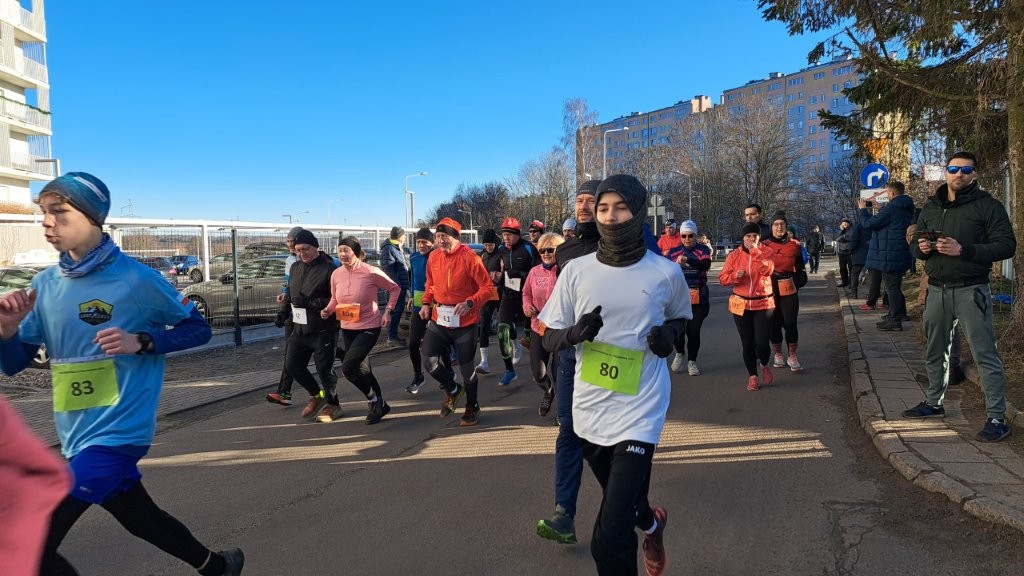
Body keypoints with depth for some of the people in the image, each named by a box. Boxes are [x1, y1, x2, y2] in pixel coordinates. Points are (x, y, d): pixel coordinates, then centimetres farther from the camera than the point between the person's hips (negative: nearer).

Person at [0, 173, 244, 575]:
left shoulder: (135, 278, -13)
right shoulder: (45, 285, 3)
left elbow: (197, 329, -5)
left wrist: (140, 342, -20)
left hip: (116, 433, -6)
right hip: (79, 437, 7)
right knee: (141, 519, 22)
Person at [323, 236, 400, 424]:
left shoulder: (371, 272, -16)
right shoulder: (336, 274, -1)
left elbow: (394, 289, -3)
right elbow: (335, 299, 15)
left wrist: (388, 310, -12)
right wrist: (328, 310, -5)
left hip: (369, 327, -6)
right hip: (347, 329, 6)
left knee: (347, 368, -17)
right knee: (362, 370, 16)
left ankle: (373, 400, 7)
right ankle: (379, 405, 37)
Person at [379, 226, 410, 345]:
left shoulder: (398, 248, 19)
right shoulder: (389, 249, -13)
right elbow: (388, 269, -20)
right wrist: (397, 285, -23)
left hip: (401, 285, 10)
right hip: (396, 286, -10)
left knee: (399, 309, 14)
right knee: (396, 310, -6)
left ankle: (393, 335, 24)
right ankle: (392, 337, 0)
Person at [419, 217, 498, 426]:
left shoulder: (470, 258, -13)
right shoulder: (433, 257, 3)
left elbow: (487, 288, -11)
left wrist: (469, 303, -26)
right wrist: (426, 303, 2)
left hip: (464, 323, -4)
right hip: (438, 320, 4)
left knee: (466, 368, 7)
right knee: (429, 361, -9)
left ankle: (472, 408, 32)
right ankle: (453, 390, 22)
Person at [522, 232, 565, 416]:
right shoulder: (535, 272, 5)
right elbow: (526, 293, 19)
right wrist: (527, 305, 0)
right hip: (539, 328, 4)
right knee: (538, 374, 7)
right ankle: (548, 392, 42)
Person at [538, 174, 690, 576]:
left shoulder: (666, 273, -7)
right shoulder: (576, 271, -4)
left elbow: (681, 317, 12)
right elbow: (549, 338, 1)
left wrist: (669, 334, -10)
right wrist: (575, 333, -21)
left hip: (638, 412, -3)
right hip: (589, 408, 4)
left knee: (609, 541, -10)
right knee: (621, 502, 28)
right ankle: (651, 523, 62)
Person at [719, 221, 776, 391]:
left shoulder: (766, 252, 1)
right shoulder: (734, 255, 4)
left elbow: (767, 270, -18)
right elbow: (722, 278, 1)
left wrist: (755, 251, -18)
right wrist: (735, 275, -18)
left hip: (763, 304, -1)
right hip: (741, 305, 2)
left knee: (761, 343, -9)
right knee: (747, 343, 7)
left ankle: (764, 365, 24)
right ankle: (752, 375, 24)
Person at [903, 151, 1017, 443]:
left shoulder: (987, 205, -4)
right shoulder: (931, 207, 13)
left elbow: (1007, 245, -11)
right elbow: (917, 246, 20)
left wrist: (964, 250, -22)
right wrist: (921, 249, -4)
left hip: (971, 291, -6)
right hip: (937, 290, 6)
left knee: (985, 355, -5)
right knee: (934, 352, 16)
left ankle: (996, 418, 0)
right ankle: (933, 402, 32)